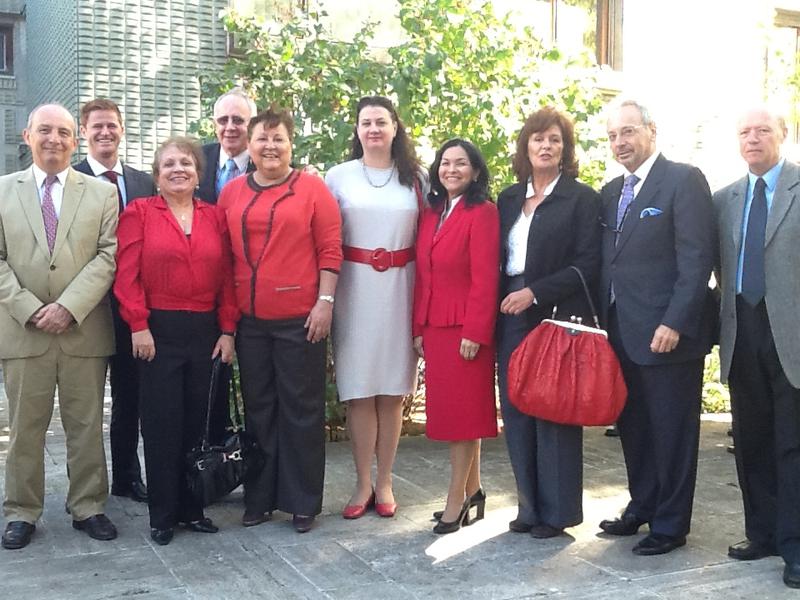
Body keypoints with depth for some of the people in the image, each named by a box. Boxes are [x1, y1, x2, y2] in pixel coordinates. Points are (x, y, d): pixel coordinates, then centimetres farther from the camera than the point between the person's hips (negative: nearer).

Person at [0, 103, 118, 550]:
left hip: (85, 330, 0)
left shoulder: (102, 193, 6)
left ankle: (88, 507, 18)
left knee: (87, 426, 7)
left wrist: (68, 307, -13)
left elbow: (107, 257, -2)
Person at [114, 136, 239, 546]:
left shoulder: (215, 217, 9)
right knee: (162, 424, 3)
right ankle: (162, 515, 14)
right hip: (157, 332, -3)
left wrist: (228, 330, 1)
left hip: (206, 332, 3)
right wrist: (139, 326, -12)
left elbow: (227, 277, 7)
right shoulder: (139, 212, 1)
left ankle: (192, 508, 22)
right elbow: (127, 273, -5)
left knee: (199, 422, 9)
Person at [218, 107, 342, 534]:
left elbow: (330, 249, -4)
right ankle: (260, 498, 25)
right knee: (257, 407, 13)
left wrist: (325, 301, -10)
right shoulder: (232, 193, 8)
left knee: (301, 409, 5)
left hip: (299, 318, -4)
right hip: (250, 319, 4)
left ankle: (303, 501, 17)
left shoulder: (312, 188, -2)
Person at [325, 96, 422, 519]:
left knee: (392, 389, 5)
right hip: (355, 289, -1)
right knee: (358, 390, 0)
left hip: (400, 289, 1)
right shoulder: (339, 176, 5)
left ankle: (384, 482, 17)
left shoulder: (415, 179, 8)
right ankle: (363, 483, 12)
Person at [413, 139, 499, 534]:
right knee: (450, 410, 12)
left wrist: (475, 333, -17)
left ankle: (457, 499, 9)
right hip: (434, 327, 7)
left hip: (465, 328, -7)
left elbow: (485, 278, -14)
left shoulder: (483, 212, -9)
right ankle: (472, 490, 24)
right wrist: (419, 327, 8)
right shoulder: (431, 214, 13)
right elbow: (422, 276, 12)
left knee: (462, 411, 0)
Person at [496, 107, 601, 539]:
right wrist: (503, 300, 2)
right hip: (512, 318, 5)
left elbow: (587, 265, -8)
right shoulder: (508, 199, 14)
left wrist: (535, 293, -13)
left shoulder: (581, 198, -1)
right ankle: (530, 505, 19)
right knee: (517, 411, 6)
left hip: (558, 317, -5)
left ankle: (556, 511, 12)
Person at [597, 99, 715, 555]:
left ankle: (671, 525, 16)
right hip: (622, 331, 7)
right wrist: (604, 321, 5)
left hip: (668, 332, -7)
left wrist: (674, 323, -20)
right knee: (633, 427, 15)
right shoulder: (611, 192, 15)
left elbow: (697, 259, -15)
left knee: (671, 430, 4)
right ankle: (641, 508, 30)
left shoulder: (684, 180, -7)